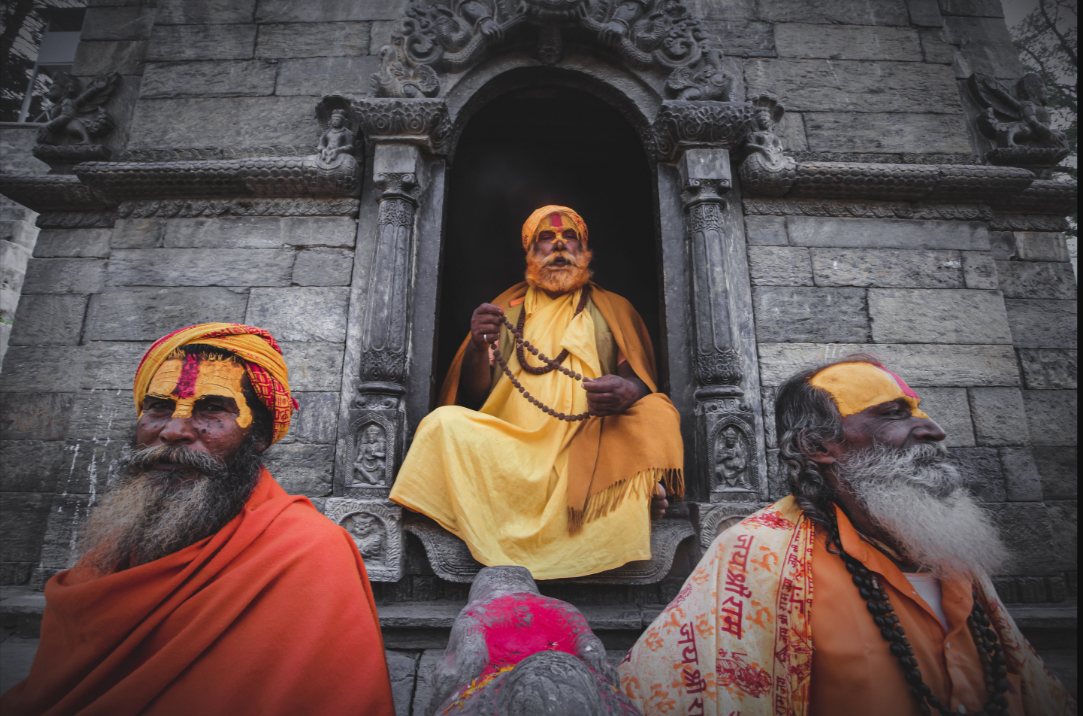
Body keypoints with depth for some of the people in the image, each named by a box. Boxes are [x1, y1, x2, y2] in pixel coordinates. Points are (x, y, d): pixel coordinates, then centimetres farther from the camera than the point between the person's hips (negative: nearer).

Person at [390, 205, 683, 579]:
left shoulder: (614, 310, 19)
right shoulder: (506, 308, 19)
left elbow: (646, 386, 10)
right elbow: (472, 398, 11)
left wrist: (629, 392, -16)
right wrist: (478, 347, -11)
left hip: (587, 448, -1)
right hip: (511, 448, 2)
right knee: (444, 422, -24)